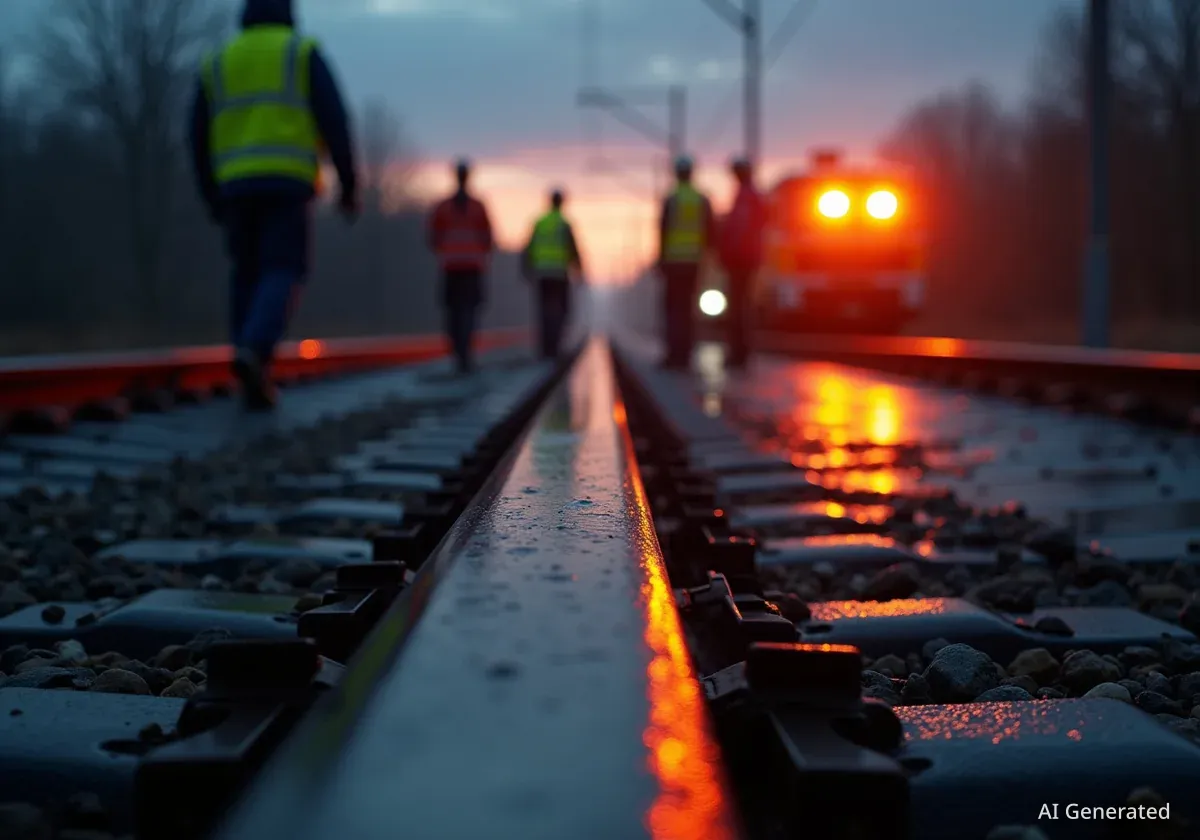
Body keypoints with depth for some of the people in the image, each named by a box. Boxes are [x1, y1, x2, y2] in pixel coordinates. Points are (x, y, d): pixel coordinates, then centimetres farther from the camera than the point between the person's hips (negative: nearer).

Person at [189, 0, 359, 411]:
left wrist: (212, 201, 22)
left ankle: (255, 384, 2)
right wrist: (349, 185, 0)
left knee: (249, 278, 10)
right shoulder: (303, 54, 9)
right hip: (286, 183, -3)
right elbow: (333, 119, -2)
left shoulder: (218, 65, 18)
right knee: (281, 277, -5)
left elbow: (200, 140, 15)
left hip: (237, 185, 4)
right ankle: (252, 352, -32)